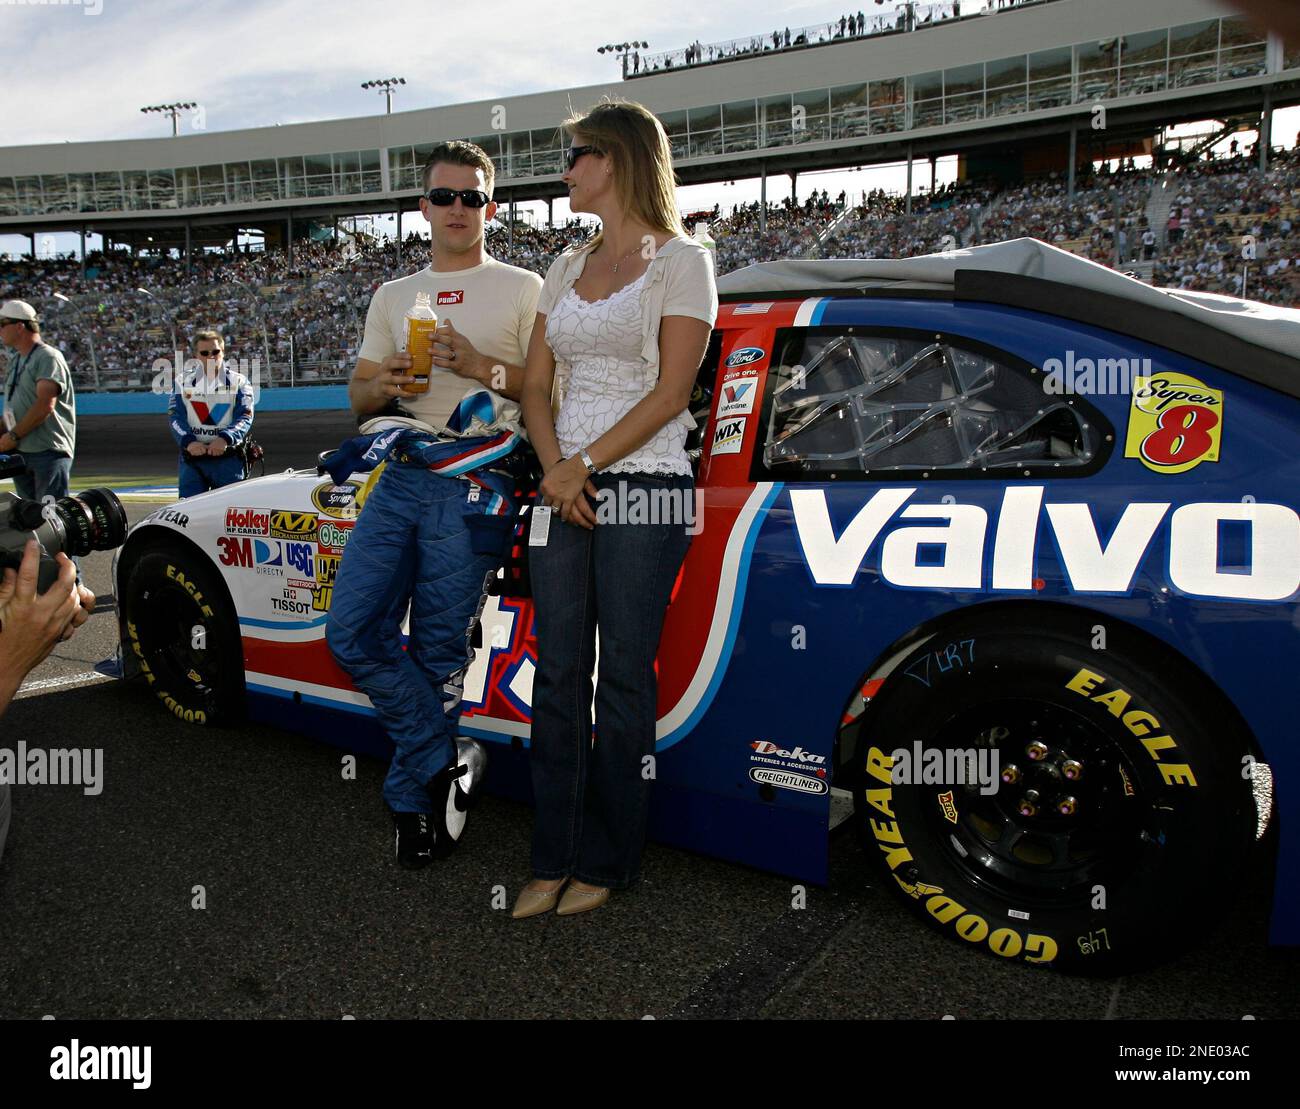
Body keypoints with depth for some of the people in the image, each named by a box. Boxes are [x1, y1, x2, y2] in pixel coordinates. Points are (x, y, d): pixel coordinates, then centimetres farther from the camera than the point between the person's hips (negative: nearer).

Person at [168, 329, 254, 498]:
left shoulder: (238, 382, 6)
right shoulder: (184, 381, 12)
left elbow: (245, 417, -5)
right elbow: (175, 416, 3)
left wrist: (225, 438, -22)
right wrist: (188, 441, -15)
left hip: (228, 460, -1)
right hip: (192, 459, 1)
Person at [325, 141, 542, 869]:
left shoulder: (523, 289, 8)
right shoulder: (394, 296, 23)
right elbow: (359, 396, 23)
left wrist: (484, 367, -13)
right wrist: (383, 383, 0)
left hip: (471, 486, -5)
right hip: (400, 480, 6)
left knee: (438, 652, -2)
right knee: (353, 632, -3)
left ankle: (415, 799, 17)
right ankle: (443, 769, 9)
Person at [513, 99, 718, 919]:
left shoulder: (680, 260, 0)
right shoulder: (569, 266, 18)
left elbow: (670, 392, -9)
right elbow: (536, 382, 12)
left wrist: (584, 466, -12)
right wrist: (555, 470, -4)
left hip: (643, 489, -6)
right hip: (564, 489, 6)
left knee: (623, 679, 1)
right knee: (558, 673, 6)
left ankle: (606, 862, 16)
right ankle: (554, 859, 18)